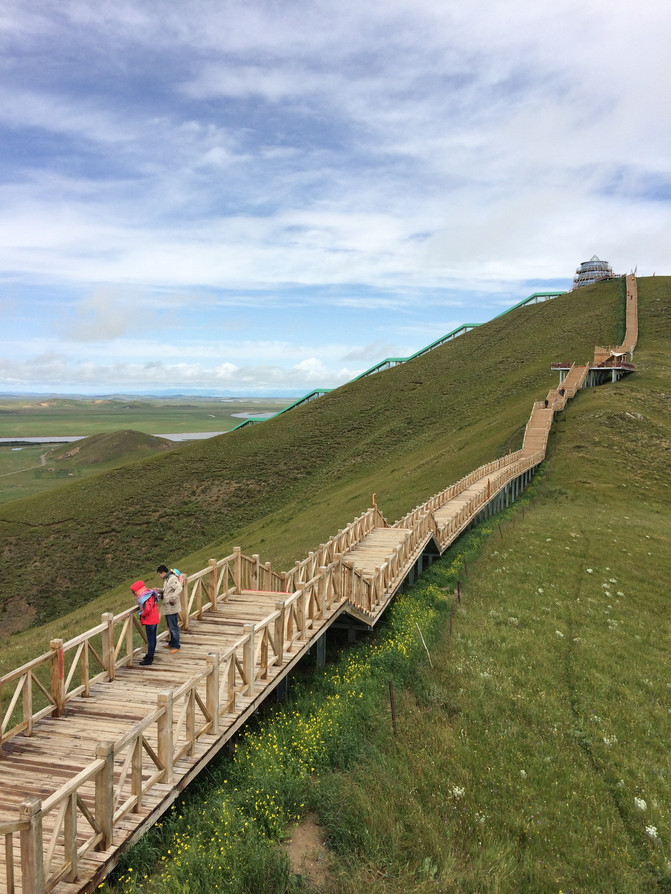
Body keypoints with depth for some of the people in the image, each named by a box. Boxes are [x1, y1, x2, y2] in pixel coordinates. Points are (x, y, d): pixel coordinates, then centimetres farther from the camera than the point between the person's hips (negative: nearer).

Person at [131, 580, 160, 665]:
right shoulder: (151, 594, 7)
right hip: (155, 620, 9)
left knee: (150, 640, -2)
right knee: (153, 638, 18)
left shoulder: (144, 598, -22)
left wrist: (142, 615, -15)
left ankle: (149, 659, 6)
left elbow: (148, 609, -33)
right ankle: (150, 655, 31)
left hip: (149, 621, -9)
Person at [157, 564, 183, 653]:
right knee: (170, 626, 22)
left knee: (173, 627, -1)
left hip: (172, 608, -10)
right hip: (167, 608, 10)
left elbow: (179, 589, -34)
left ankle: (176, 646, 8)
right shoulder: (167, 579, 12)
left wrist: (172, 599, -31)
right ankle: (172, 643, 35)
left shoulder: (172, 579, -21)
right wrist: (158, 590, 13)